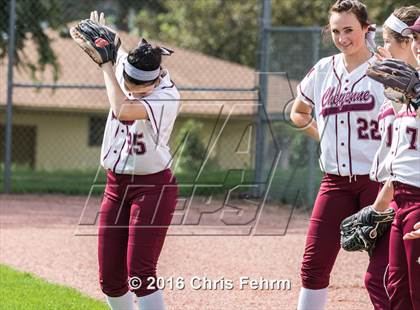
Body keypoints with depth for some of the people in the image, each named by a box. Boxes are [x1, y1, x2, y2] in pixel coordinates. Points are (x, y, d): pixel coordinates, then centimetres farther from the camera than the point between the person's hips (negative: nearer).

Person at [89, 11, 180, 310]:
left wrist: (107, 65, -25)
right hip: (116, 185, 7)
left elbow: (123, 110, -37)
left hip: (153, 187, -7)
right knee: (110, 278, 6)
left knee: (139, 274, -15)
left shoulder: (167, 97, -22)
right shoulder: (124, 74, -2)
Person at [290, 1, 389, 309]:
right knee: (313, 266, 4)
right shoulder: (323, 70, 10)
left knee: (379, 277, -7)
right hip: (335, 182, 5)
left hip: (377, 180, -5)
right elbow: (298, 112, 26)